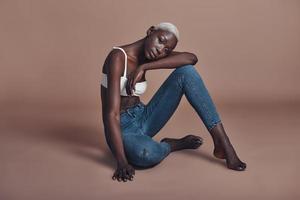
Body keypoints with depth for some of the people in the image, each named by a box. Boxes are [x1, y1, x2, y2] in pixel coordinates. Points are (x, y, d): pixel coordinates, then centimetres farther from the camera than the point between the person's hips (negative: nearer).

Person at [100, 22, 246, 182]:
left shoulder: (145, 57, 0)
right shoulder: (118, 56, -20)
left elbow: (191, 58, -16)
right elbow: (111, 114, -28)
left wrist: (144, 67, -25)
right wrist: (122, 162, -37)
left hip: (143, 119, 6)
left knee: (186, 71, -13)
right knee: (147, 154, -43)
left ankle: (222, 143, -16)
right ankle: (177, 144, -5)